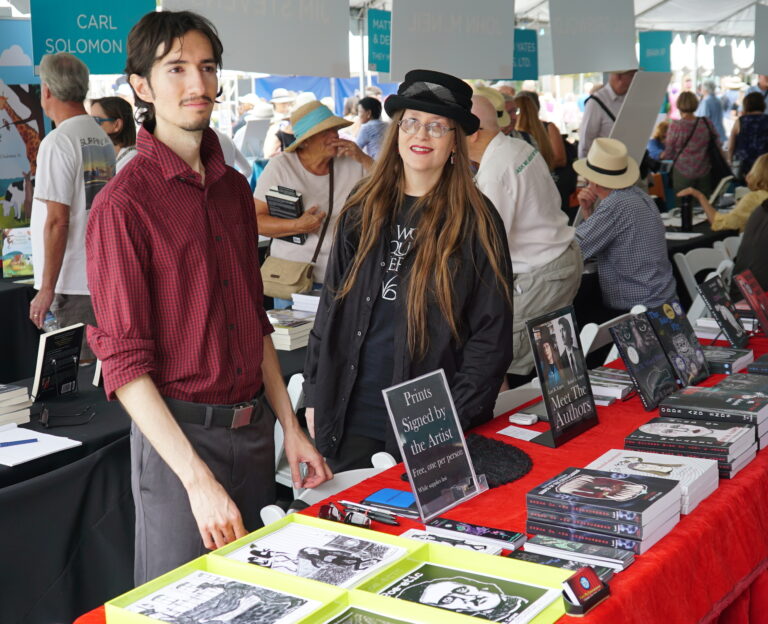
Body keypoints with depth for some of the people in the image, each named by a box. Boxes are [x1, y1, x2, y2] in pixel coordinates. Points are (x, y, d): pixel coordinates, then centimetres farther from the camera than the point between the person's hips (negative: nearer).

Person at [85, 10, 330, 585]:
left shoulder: (235, 189, 9)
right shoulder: (124, 203, -13)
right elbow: (124, 363, -16)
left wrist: (290, 428, 10)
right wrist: (198, 478, -21)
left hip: (254, 429, 7)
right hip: (177, 431, -6)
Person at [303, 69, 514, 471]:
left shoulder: (476, 223, -5)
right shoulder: (363, 210, 6)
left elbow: (492, 336, -6)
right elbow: (331, 305, 11)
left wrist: (454, 420, -13)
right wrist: (314, 393, 6)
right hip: (349, 416, 3)